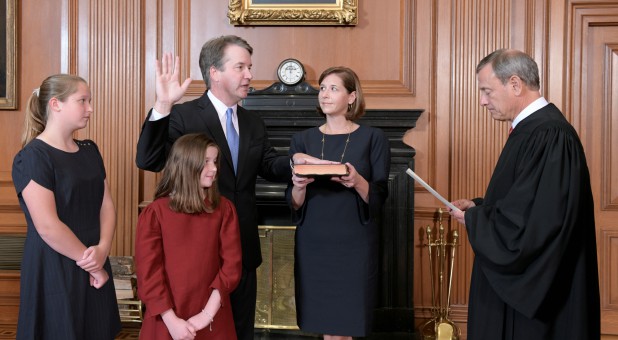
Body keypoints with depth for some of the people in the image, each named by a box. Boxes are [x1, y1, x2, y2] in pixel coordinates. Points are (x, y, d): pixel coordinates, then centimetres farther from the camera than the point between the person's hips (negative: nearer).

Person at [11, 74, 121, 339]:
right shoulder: (32, 157, -13)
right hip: (54, 271, -6)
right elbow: (47, 227, -20)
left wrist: (102, 250, -13)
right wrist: (92, 264, -12)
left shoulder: (89, 150, 10)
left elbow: (106, 205, 5)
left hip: (94, 267, 7)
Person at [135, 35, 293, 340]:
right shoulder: (184, 116, -11)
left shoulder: (253, 123, 10)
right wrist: (163, 106, -35)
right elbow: (148, 161, -22)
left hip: (243, 248, 6)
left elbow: (271, 167, 9)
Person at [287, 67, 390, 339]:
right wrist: (300, 186, -17)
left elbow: (379, 198, -4)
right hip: (313, 244, 2)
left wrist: (357, 182, -23)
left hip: (354, 245, -2)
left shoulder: (373, 138, -1)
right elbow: (294, 204, 5)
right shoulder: (303, 139, 6)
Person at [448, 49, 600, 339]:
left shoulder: (549, 136, -22)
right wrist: (479, 207, 4)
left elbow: (528, 221, -26)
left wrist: (473, 219, -11)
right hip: (519, 281, 9)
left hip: (536, 290, -9)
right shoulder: (532, 128, 10)